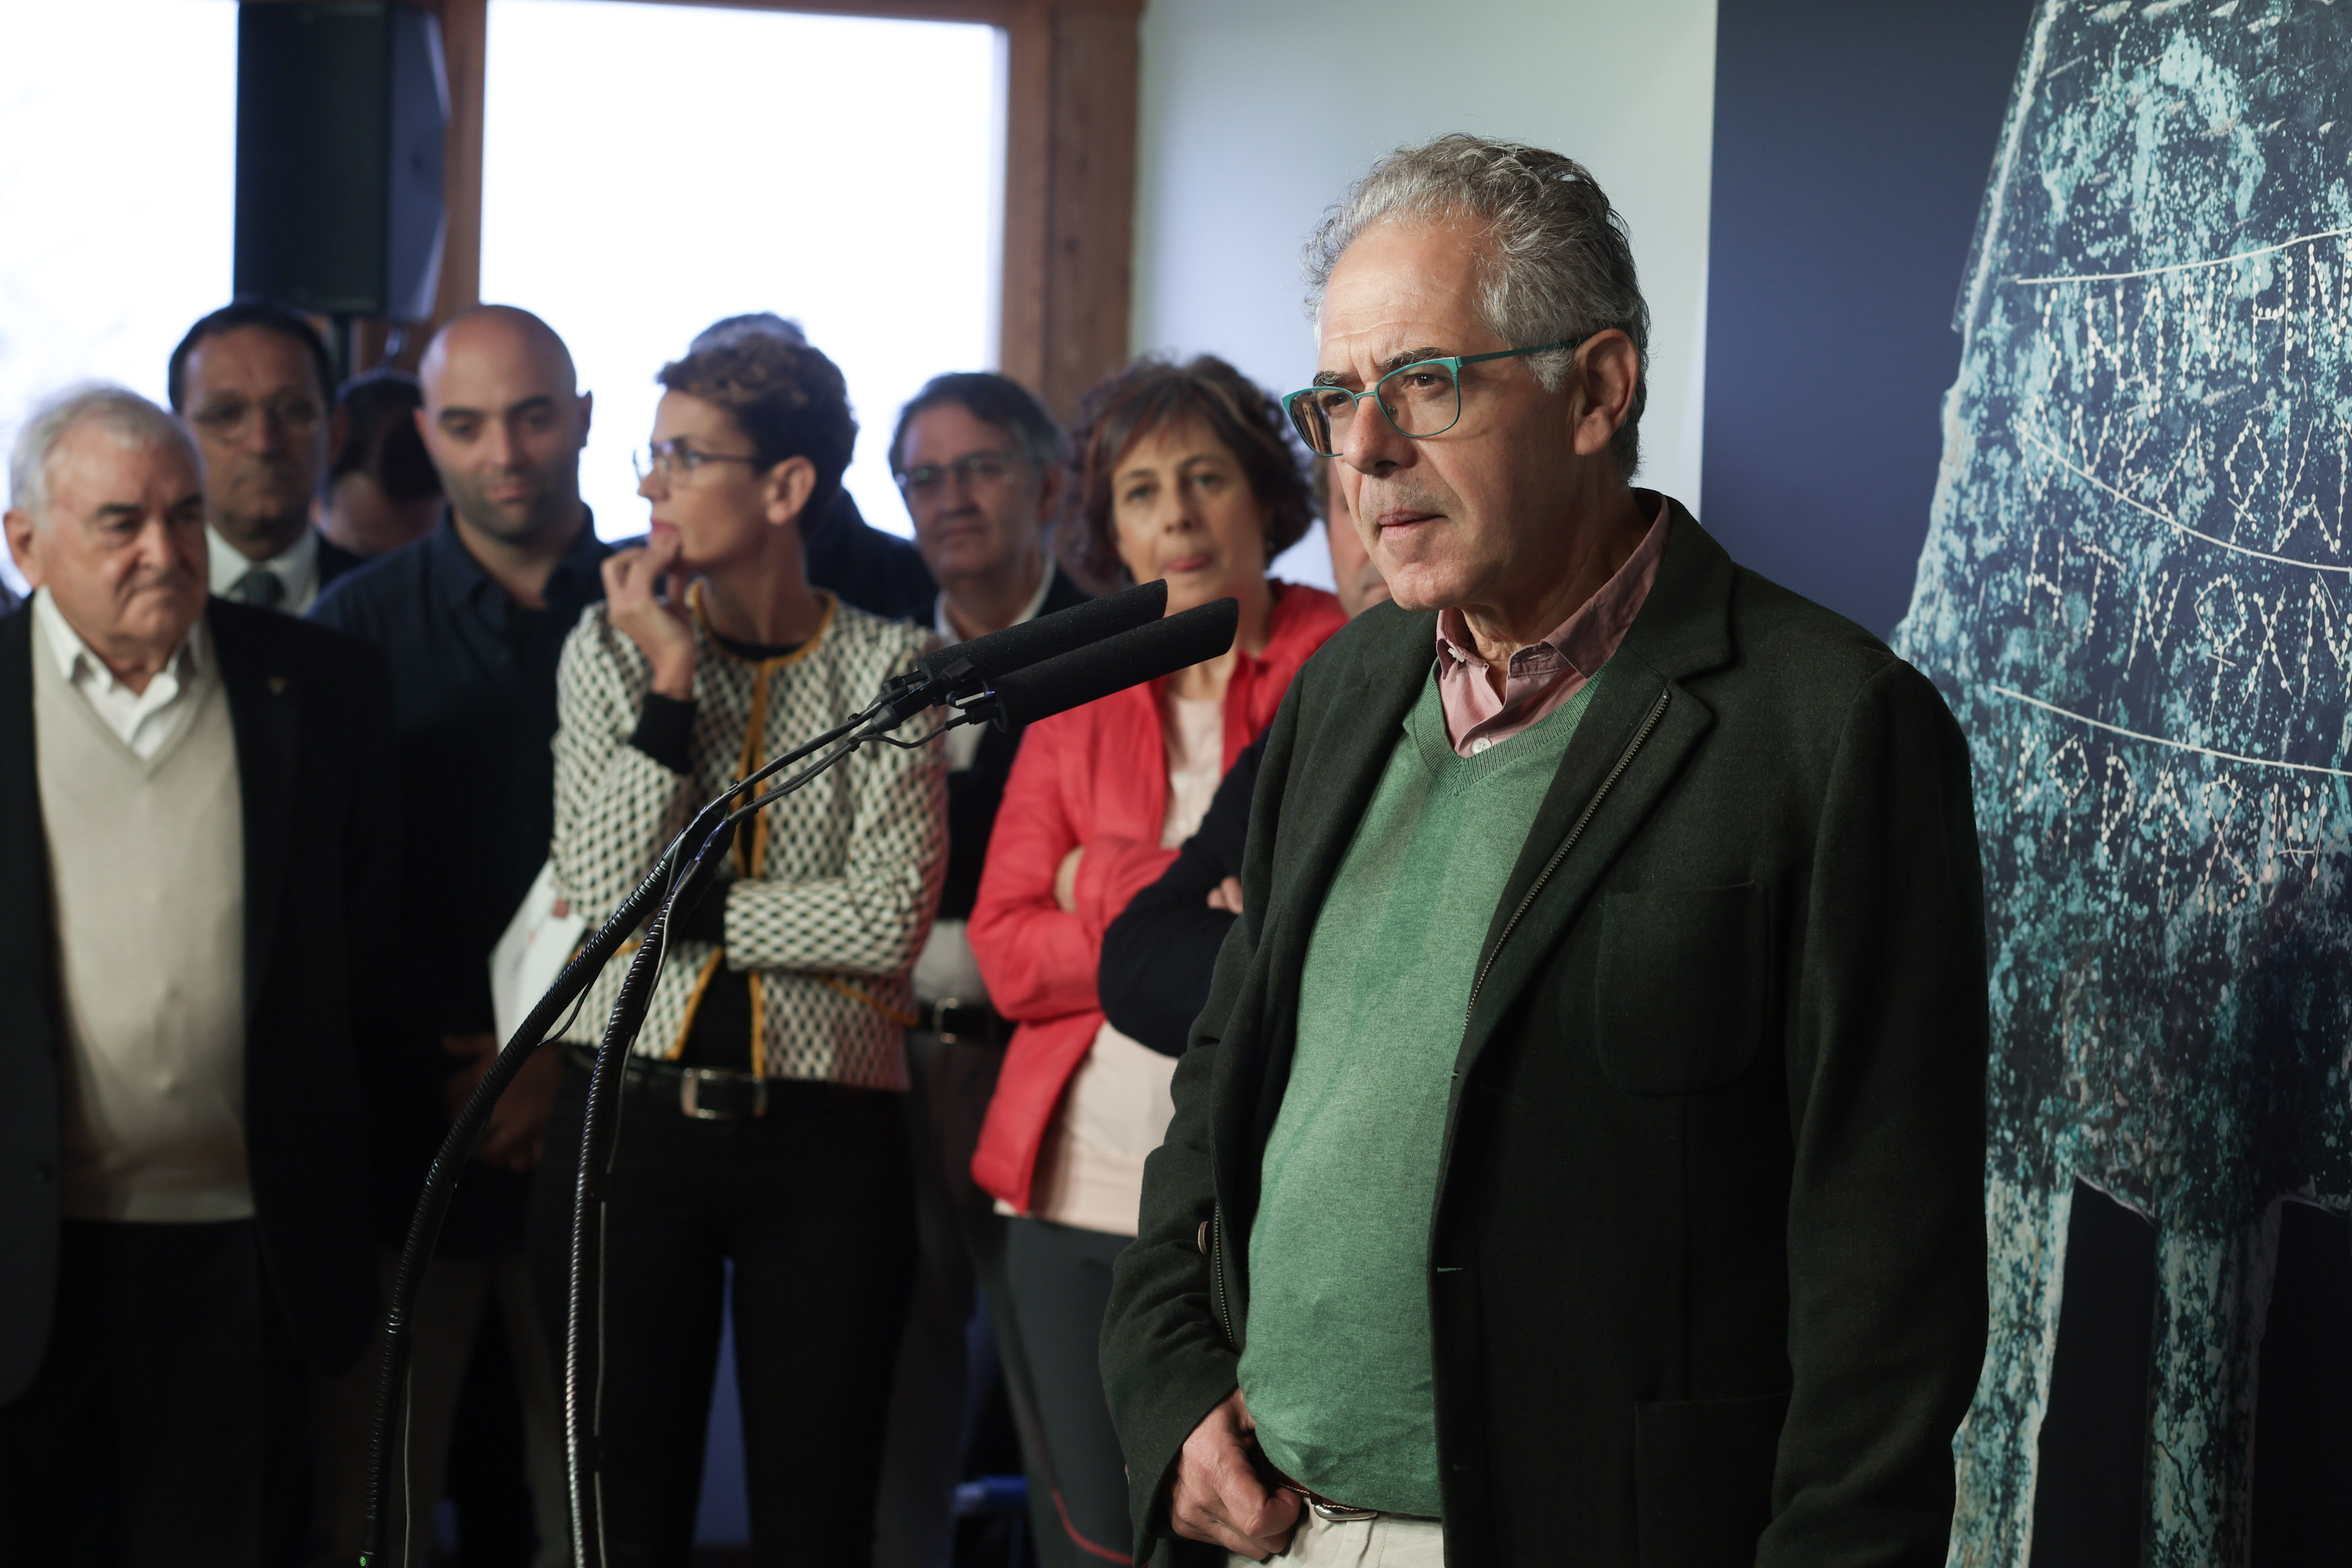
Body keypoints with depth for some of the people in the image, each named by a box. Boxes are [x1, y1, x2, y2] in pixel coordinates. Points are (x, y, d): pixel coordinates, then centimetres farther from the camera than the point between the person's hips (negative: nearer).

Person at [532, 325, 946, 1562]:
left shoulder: (892, 667, 1)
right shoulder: (609, 645, 6)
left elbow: (890, 920, -10)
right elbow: (604, 887, -6)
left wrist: (680, 913, -9)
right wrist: (670, 678, -8)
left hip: (825, 1142, -1)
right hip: (631, 1121, 2)